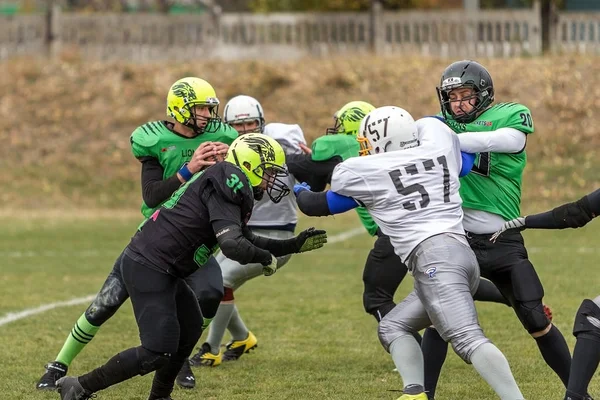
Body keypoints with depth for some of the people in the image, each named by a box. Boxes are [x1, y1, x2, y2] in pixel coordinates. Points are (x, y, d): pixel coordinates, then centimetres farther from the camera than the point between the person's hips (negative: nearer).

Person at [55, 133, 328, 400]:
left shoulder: (227, 185, 17)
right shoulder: (228, 183, -15)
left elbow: (246, 240, 31)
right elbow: (232, 245, -25)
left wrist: (295, 245, 27)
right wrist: (266, 258, -7)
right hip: (147, 268, -11)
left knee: (190, 329, 22)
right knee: (158, 353, -12)